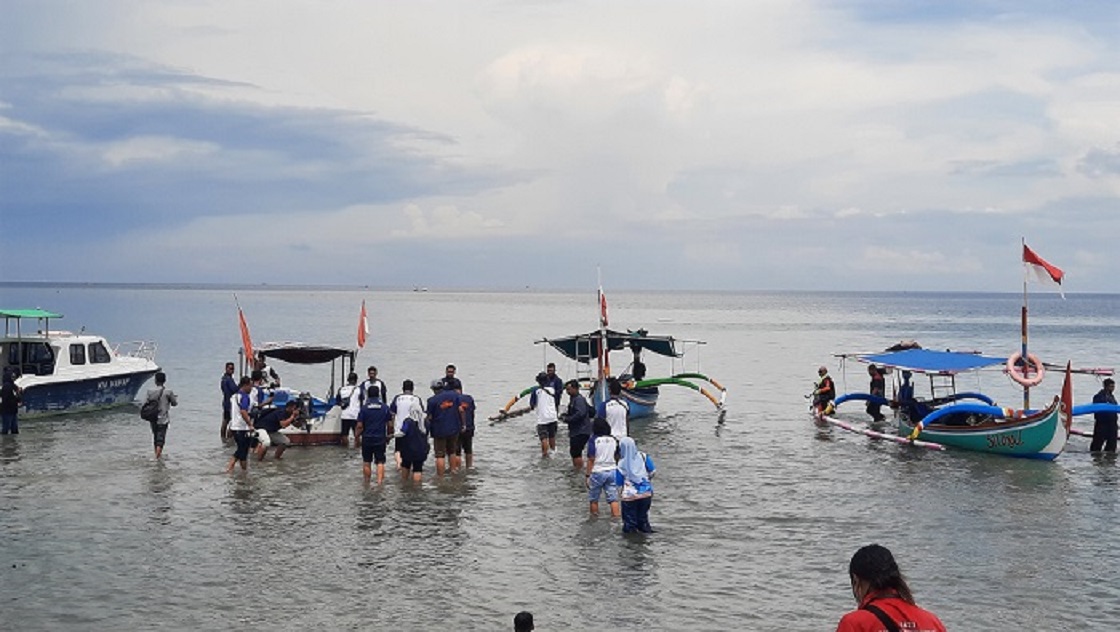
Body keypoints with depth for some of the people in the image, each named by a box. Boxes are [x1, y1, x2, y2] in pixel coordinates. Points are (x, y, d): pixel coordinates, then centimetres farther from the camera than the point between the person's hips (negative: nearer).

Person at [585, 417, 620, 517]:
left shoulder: (593, 440, -8)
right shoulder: (614, 440, 4)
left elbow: (591, 459, -11)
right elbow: (617, 458, 11)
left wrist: (588, 475, -7)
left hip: (597, 472, -3)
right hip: (612, 471, 3)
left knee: (594, 499, 12)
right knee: (613, 499, 3)